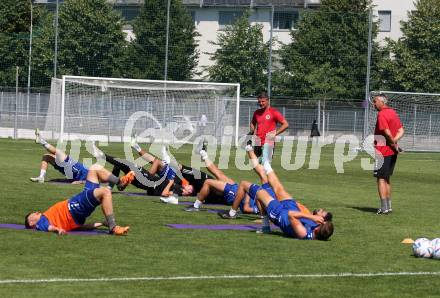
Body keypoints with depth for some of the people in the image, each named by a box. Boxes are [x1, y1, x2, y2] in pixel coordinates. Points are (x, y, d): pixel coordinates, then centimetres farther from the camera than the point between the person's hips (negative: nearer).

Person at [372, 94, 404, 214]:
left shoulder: (382, 114, -15)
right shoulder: (393, 112, 13)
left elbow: (387, 132, -23)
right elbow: (401, 131, 11)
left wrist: (393, 143, -9)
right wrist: (394, 141, -3)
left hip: (383, 151, -9)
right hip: (392, 151, 9)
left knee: (381, 179, -3)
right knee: (387, 179, 18)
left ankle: (384, 208, -4)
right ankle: (388, 206, 22)